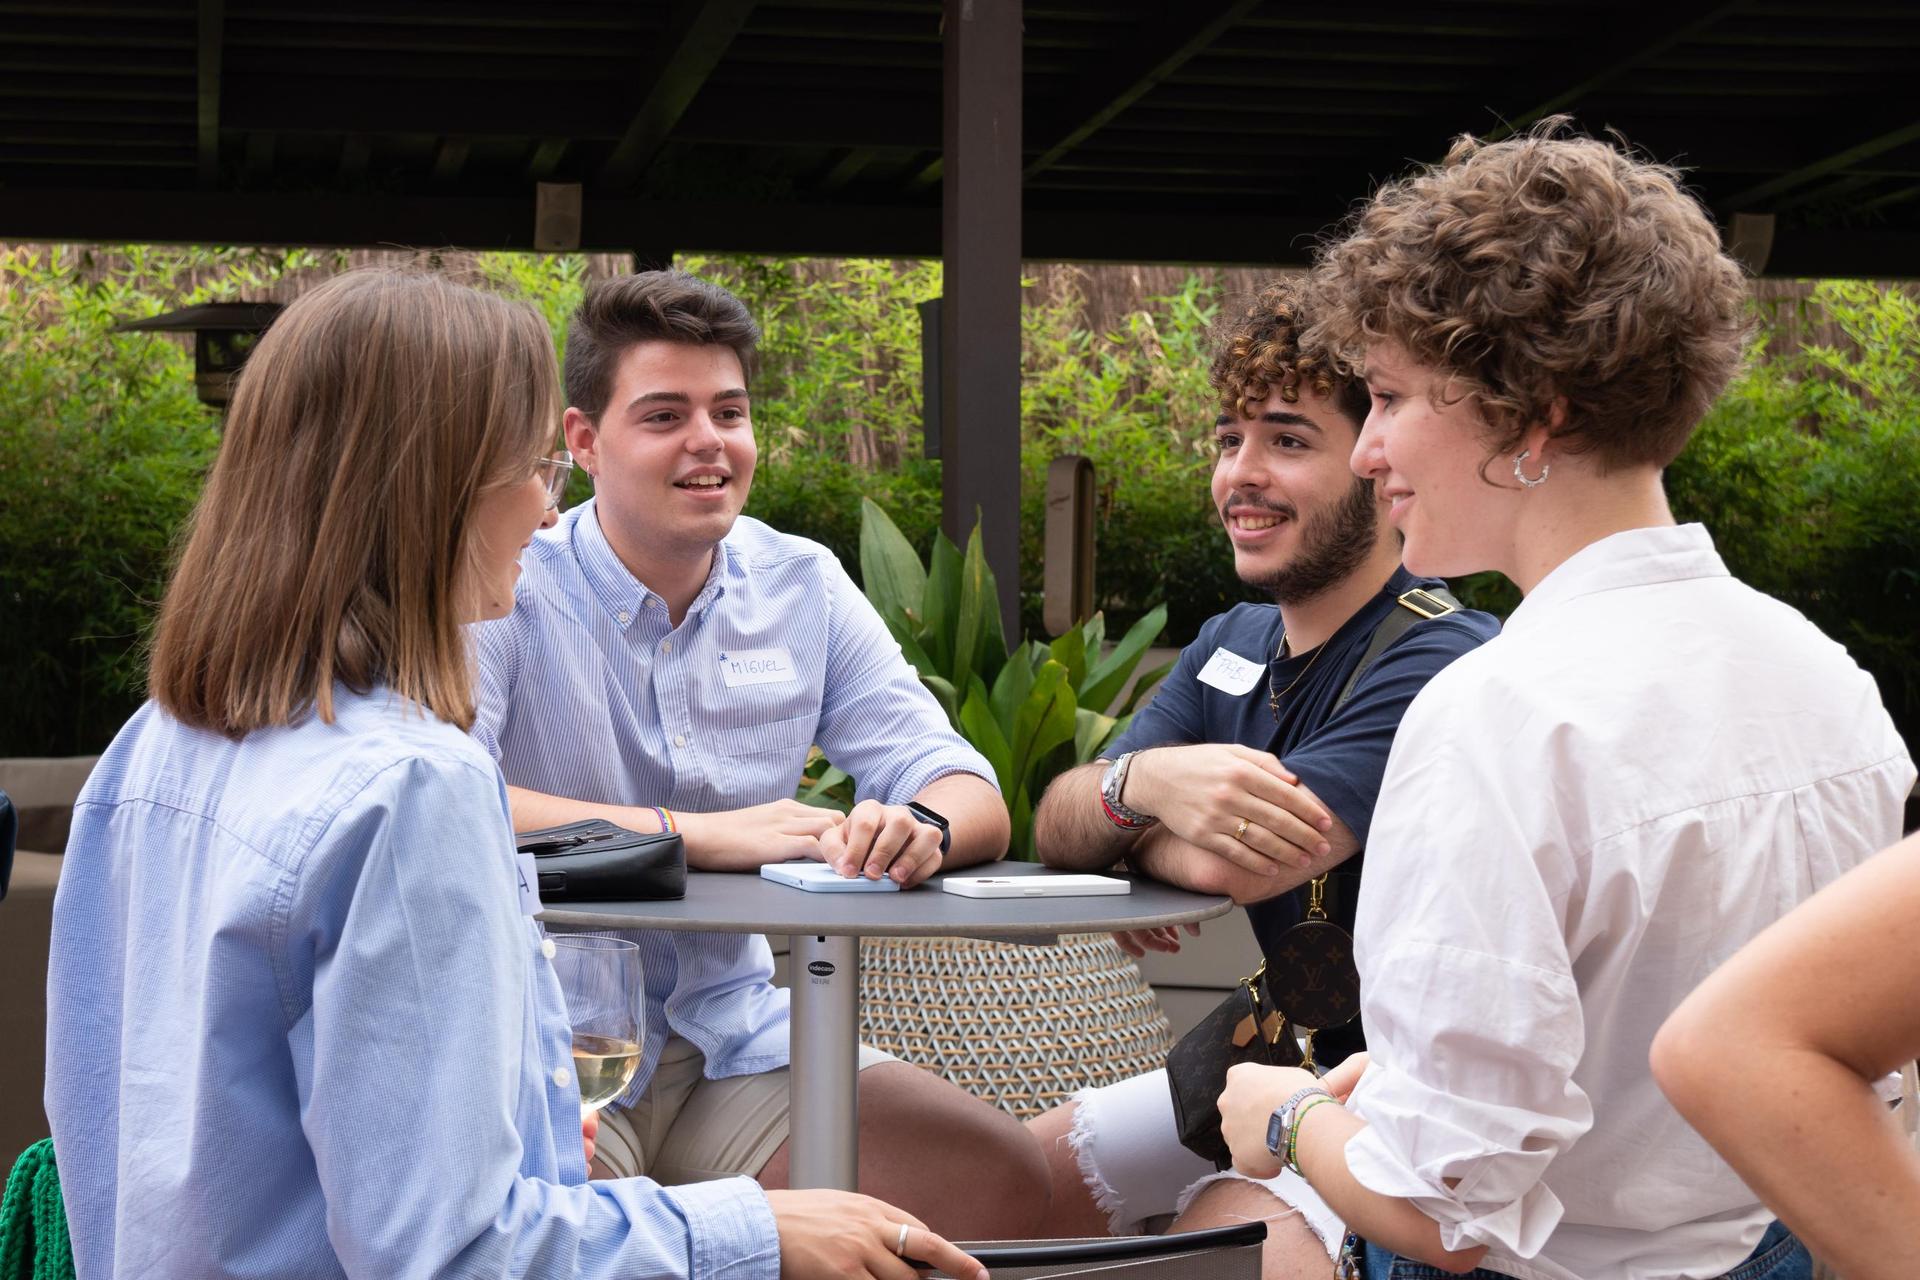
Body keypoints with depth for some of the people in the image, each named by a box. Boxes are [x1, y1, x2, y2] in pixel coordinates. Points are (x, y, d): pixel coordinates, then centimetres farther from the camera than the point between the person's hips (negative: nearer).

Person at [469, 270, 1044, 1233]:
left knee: (1004, 1183, -13)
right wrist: (698, 834, -26)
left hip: (735, 1036, 5)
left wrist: (917, 828, -23)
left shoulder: (802, 587, 5)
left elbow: (974, 803, 2)